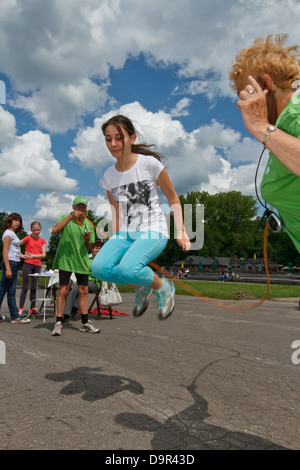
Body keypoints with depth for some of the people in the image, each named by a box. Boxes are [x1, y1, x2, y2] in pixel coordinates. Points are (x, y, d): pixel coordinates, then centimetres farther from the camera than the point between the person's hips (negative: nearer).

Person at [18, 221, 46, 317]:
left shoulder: (42, 241, 11)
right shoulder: (28, 238, 1)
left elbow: (43, 255, 4)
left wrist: (33, 256, -9)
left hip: (37, 266, 4)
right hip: (28, 264, -4)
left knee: (34, 288, 9)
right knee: (25, 287, -6)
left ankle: (32, 308, 16)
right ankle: (20, 309, -3)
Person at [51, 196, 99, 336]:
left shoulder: (88, 224, 13)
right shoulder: (66, 219, 2)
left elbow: (89, 247, 12)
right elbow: (55, 230, -20)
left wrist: (87, 240, -11)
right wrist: (71, 216, -24)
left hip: (81, 261, 4)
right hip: (65, 260, -4)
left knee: (84, 291, 6)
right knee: (63, 290, -6)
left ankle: (85, 323, 15)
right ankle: (58, 323, 4)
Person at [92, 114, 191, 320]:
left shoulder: (150, 163, -5)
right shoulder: (109, 176, 8)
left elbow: (173, 199, 3)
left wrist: (181, 231, -4)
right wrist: (114, 244, 13)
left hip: (154, 231, -5)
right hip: (125, 234, 5)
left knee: (128, 269, -32)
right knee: (99, 267, -22)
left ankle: (163, 286, 2)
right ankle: (142, 286, 6)